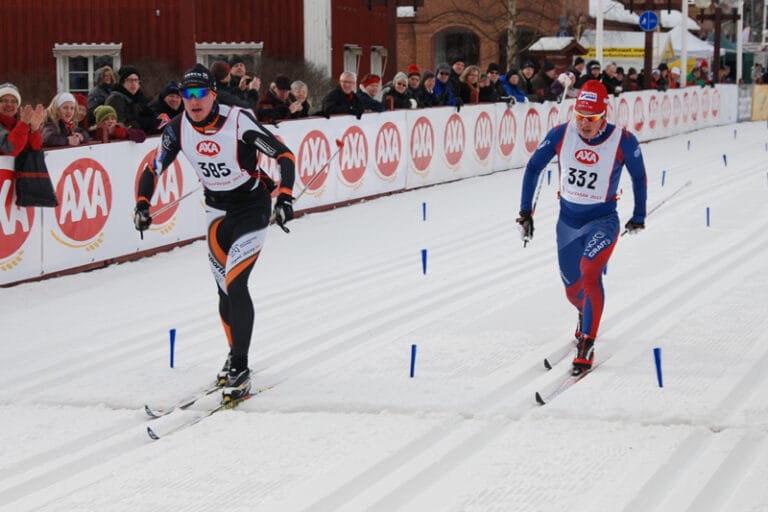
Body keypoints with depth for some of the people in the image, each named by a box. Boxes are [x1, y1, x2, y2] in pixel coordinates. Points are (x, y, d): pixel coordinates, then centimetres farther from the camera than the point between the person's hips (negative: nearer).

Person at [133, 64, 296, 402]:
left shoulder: (239, 121, -22)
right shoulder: (178, 129, -8)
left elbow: (284, 155, -17)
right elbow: (153, 168, 3)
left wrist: (285, 197, -29)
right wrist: (142, 204, -13)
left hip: (253, 207, -5)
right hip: (217, 212, 5)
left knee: (235, 284, -17)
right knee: (225, 291, 9)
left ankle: (240, 372, -12)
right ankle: (235, 355, 31)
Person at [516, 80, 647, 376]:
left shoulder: (623, 141, -16)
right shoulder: (561, 134, -12)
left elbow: (639, 177, 1)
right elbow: (533, 168, 1)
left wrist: (639, 216, 9)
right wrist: (525, 211, 0)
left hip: (603, 220, -3)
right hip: (568, 219, 3)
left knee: (590, 273, -28)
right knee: (573, 289, 14)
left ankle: (586, 346, -22)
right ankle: (586, 315, 51)